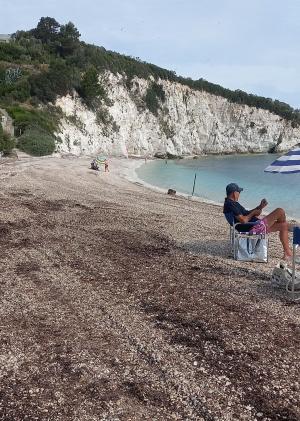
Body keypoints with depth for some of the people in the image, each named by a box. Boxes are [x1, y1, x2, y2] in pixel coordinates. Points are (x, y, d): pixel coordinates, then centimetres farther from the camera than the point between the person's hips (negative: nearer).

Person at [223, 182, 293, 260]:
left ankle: (287, 252, 15)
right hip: (253, 228, -11)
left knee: (284, 225, 12)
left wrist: (259, 207, 12)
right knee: (280, 211, -7)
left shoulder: (233, 203, 16)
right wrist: (254, 213, -7)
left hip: (256, 225, 11)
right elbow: (243, 220, -25)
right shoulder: (230, 205, -19)